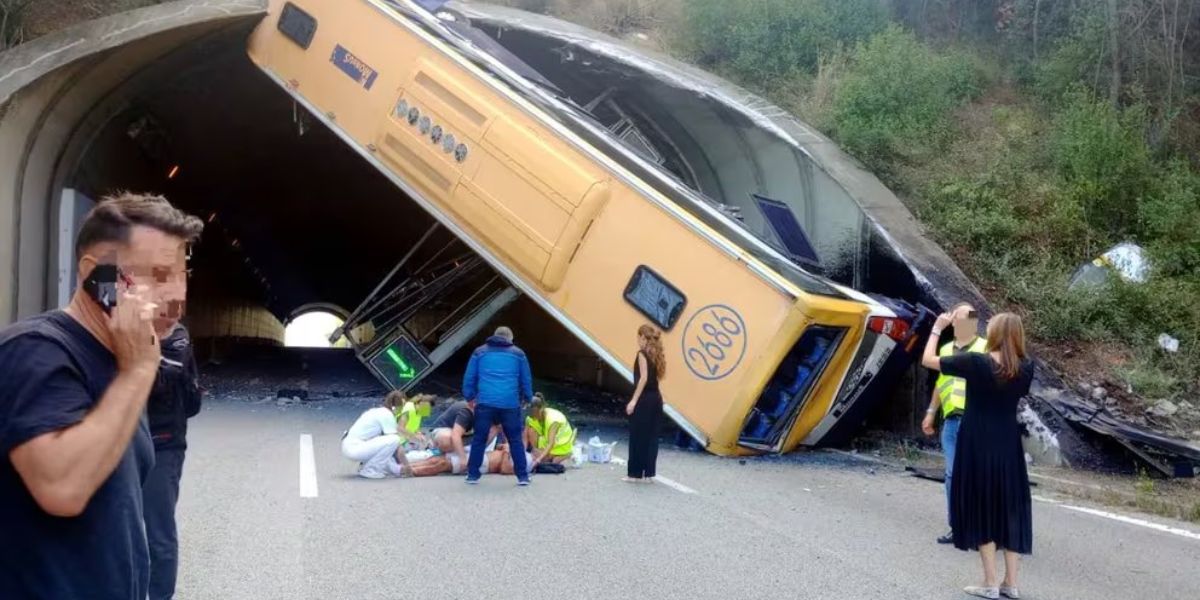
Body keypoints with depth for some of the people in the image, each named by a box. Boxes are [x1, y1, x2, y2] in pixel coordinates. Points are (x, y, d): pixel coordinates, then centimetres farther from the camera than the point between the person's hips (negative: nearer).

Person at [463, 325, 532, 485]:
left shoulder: (480, 352, 14)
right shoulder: (518, 354, 13)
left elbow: (469, 378, 14)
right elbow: (526, 380, 17)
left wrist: (470, 396, 24)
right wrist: (526, 397, 29)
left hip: (485, 402, 0)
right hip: (510, 404, 0)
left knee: (479, 439, 9)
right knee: (516, 440, 7)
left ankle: (472, 475, 12)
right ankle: (523, 476, 6)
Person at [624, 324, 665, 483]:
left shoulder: (643, 353, -9)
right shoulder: (656, 354, 14)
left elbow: (643, 378, -16)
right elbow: (654, 377, 6)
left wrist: (634, 400, -17)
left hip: (644, 399, -8)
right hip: (656, 398, 8)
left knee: (637, 437, 0)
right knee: (651, 437, 9)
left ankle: (635, 473, 4)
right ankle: (648, 473, 11)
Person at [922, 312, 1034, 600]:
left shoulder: (975, 362, -15)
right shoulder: (1025, 368, -3)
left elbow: (928, 359, -8)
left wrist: (937, 328, 5)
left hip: (977, 446, -4)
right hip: (1008, 447, 4)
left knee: (981, 510, 5)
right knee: (1010, 511, 11)